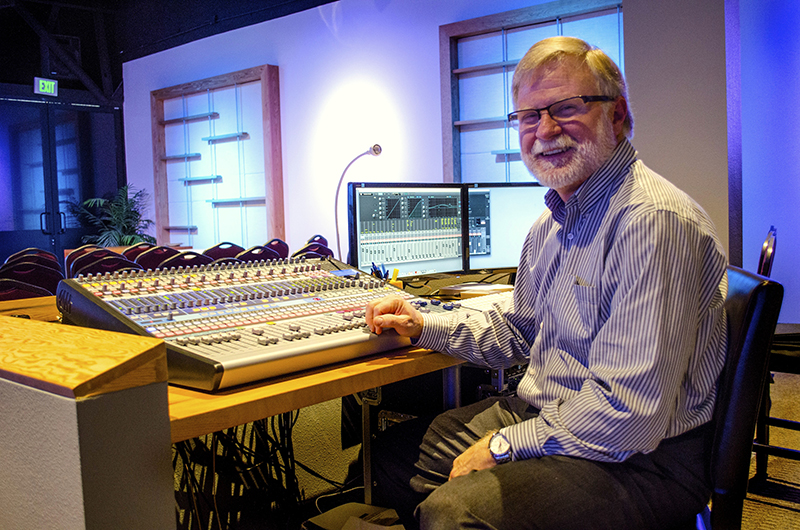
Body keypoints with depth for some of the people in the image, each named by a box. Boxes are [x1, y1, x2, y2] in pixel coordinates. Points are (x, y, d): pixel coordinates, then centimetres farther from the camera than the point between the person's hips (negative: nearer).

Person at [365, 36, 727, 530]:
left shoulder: (657, 222, -24)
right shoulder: (555, 220, 9)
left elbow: (628, 416, -27)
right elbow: (518, 329, 22)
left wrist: (503, 446, -17)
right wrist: (426, 327, 8)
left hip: (643, 462, -9)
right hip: (543, 413, 9)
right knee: (393, 455, 11)